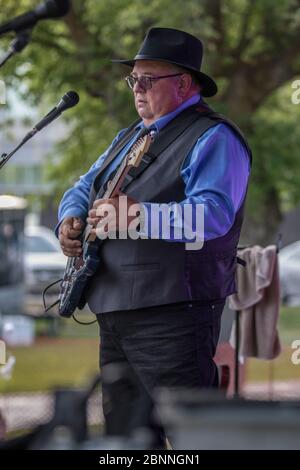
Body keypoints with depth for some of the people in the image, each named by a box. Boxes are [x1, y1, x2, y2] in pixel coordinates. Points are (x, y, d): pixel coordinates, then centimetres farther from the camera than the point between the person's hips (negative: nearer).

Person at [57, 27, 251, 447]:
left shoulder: (212, 139, -8)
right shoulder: (131, 136, 22)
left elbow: (214, 213, -22)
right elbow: (85, 187, 27)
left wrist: (141, 215, -33)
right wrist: (71, 218, 3)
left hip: (171, 314, -9)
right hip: (115, 313, 9)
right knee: (125, 437, 14)